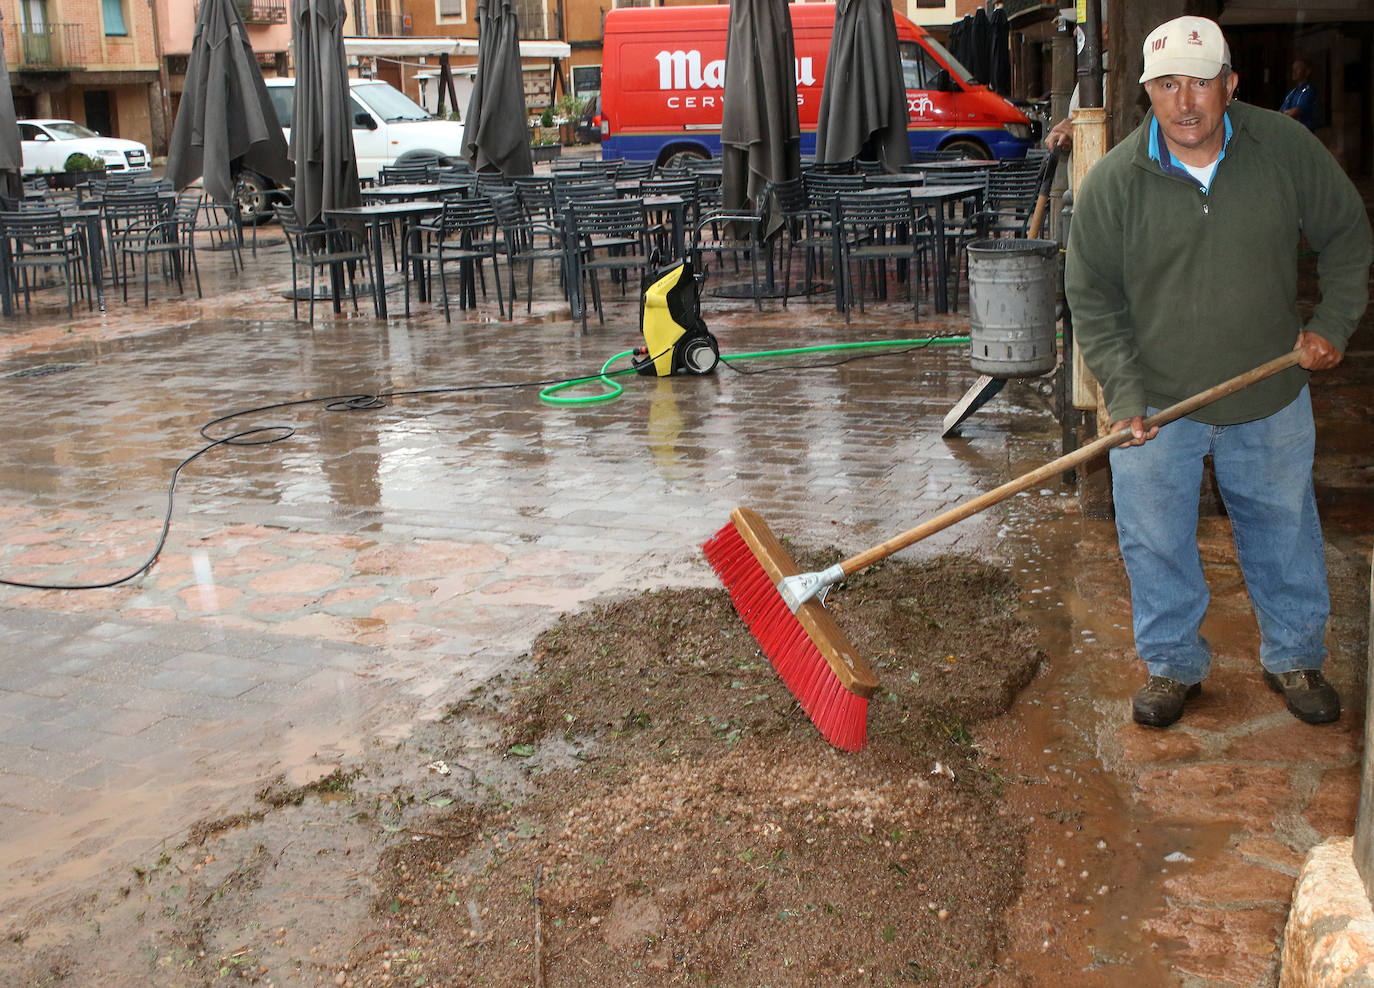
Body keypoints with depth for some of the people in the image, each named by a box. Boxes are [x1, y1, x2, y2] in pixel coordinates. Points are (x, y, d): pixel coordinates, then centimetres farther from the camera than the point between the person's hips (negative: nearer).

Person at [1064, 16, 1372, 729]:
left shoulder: (1285, 148, -9)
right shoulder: (1113, 181, -13)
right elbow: (1093, 297, -5)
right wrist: (1124, 393, -12)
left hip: (1270, 399, 1)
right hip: (1157, 403, -1)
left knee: (1283, 532, 16)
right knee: (1155, 542, 9)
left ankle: (1294, 657, 38)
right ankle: (1173, 665, 32)